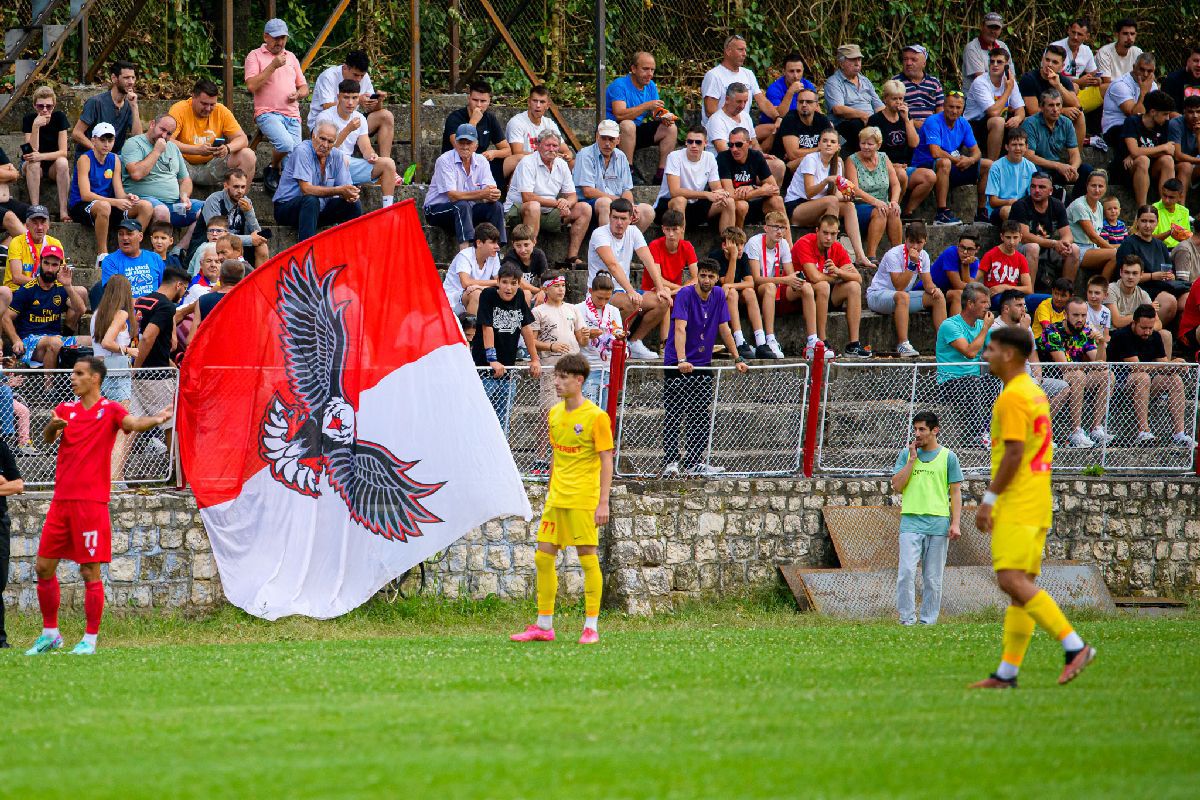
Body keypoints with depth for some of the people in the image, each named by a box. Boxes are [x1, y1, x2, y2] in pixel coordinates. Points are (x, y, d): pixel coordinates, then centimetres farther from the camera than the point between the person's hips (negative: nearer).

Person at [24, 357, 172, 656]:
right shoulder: (66, 409, 13)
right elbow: (47, 438, -1)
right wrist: (52, 426, -24)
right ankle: (50, 634, 20)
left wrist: (155, 419, -41)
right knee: (43, 567, 7)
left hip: (91, 502, -6)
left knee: (90, 571, -4)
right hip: (61, 500, 6)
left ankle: (90, 640, 2)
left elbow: (132, 423, -20)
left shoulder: (110, 410, -1)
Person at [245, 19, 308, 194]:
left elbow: (304, 87, 26)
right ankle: (272, 171, -4)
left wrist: (298, 94, 1)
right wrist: (273, 66, -12)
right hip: (267, 113, -5)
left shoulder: (291, 57, 23)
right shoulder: (255, 56, 6)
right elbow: (251, 86, -9)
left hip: (292, 115, 5)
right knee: (286, 143, -31)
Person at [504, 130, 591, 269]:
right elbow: (527, 198, -23)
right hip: (517, 209, -7)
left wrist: (566, 203, -20)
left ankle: (572, 257, -8)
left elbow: (572, 196, 7)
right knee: (533, 206, -41)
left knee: (585, 209, -4)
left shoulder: (561, 165, 7)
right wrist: (556, 203, -23)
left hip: (547, 213, 7)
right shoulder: (528, 163, -14)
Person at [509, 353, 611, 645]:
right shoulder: (554, 414, 11)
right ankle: (544, 626, 11)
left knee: (587, 558, -5)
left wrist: (603, 503, -15)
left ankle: (591, 627, 1)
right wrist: (550, 492, 18)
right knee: (543, 557, 4)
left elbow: (606, 462, -10)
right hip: (556, 499, 7)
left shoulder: (596, 416, -10)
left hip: (584, 500, -7)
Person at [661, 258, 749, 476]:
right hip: (677, 364, -6)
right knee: (673, 415, -7)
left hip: (703, 364, 6)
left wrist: (737, 359, 7)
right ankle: (671, 462, -8)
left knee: (700, 416, 4)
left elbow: (724, 329, 10)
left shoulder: (719, 295, 4)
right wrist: (682, 360, -35)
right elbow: (680, 328, -23)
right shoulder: (685, 294, -13)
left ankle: (694, 463, 8)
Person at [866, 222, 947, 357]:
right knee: (902, 297, -39)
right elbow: (899, 287, -28)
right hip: (877, 295, -7)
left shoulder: (923, 256, 0)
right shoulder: (893, 255, -22)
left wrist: (934, 289, -20)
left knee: (938, 297, -7)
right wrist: (912, 263, -33)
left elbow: (928, 283, 4)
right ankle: (903, 345, -41)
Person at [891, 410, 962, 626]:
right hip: (911, 522, 0)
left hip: (938, 524, 0)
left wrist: (956, 523, -3)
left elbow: (955, 492, 7)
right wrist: (912, 459, -3)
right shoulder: (906, 454, 11)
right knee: (906, 572, -13)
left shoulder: (948, 457, 7)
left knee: (933, 578, 2)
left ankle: (928, 621, 7)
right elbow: (896, 486, 2)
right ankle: (907, 619, -9)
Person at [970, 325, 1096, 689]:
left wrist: (989, 499, -16)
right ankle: (1007, 672, 5)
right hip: (1037, 504, 10)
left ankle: (1075, 645, -20)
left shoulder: (1013, 397, -13)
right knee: (1022, 584, 6)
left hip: (1017, 505, -10)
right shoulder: (1035, 393, 18)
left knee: (1012, 581, -16)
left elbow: (1014, 453, -20)